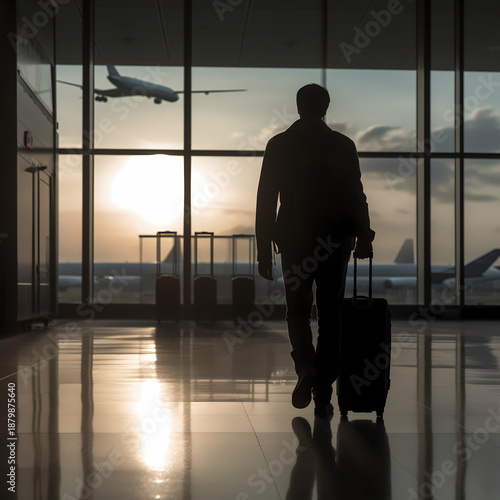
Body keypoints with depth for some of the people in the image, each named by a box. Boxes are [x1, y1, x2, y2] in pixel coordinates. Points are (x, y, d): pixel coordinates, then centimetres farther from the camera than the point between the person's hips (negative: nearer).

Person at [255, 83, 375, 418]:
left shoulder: (279, 145, 0)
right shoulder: (343, 145, 0)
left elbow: (266, 200, -2)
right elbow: (356, 196, 0)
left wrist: (264, 249, 2)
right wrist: (364, 237, 10)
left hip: (294, 241, 0)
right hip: (335, 242, 0)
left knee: (298, 310, 15)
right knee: (330, 316, 8)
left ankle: (306, 367, -13)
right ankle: (323, 395, 8)